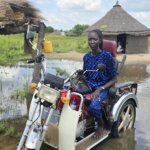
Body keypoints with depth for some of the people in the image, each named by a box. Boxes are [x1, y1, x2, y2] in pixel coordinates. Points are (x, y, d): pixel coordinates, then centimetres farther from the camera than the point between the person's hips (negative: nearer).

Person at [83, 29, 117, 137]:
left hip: (103, 87, -5)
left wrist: (99, 90, -19)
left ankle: (101, 124, 1)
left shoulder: (107, 56, -9)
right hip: (88, 86, 5)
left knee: (93, 106, -33)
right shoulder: (86, 57, 7)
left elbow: (114, 79, -7)